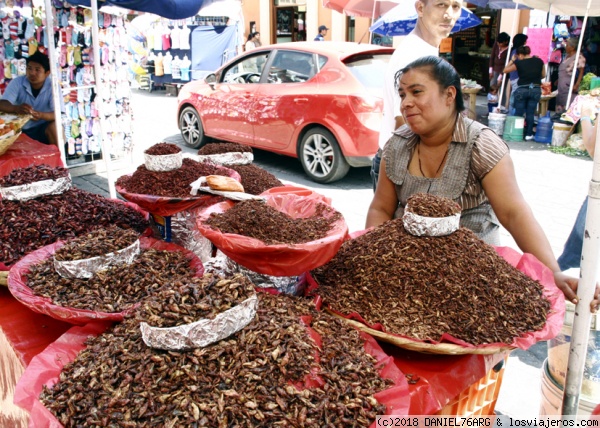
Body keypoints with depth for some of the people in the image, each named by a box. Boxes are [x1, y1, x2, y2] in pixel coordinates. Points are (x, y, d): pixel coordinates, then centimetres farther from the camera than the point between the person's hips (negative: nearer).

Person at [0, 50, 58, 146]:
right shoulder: (17, 82, -9)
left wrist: (41, 115, -43)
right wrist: (16, 108, -43)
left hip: (43, 128, -1)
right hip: (20, 129, 1)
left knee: (55, 125, -29)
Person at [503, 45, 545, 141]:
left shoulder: (519, 63, -7)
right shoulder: (539, 61, 2)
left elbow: (505, 70, 6)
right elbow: (543, 75, 14)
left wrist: (511, 60, 17)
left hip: (522, 90, -3)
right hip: (536, 89, 3)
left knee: (518, 113, 8)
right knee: (530, 113, 9)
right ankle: (529, 135, 10)